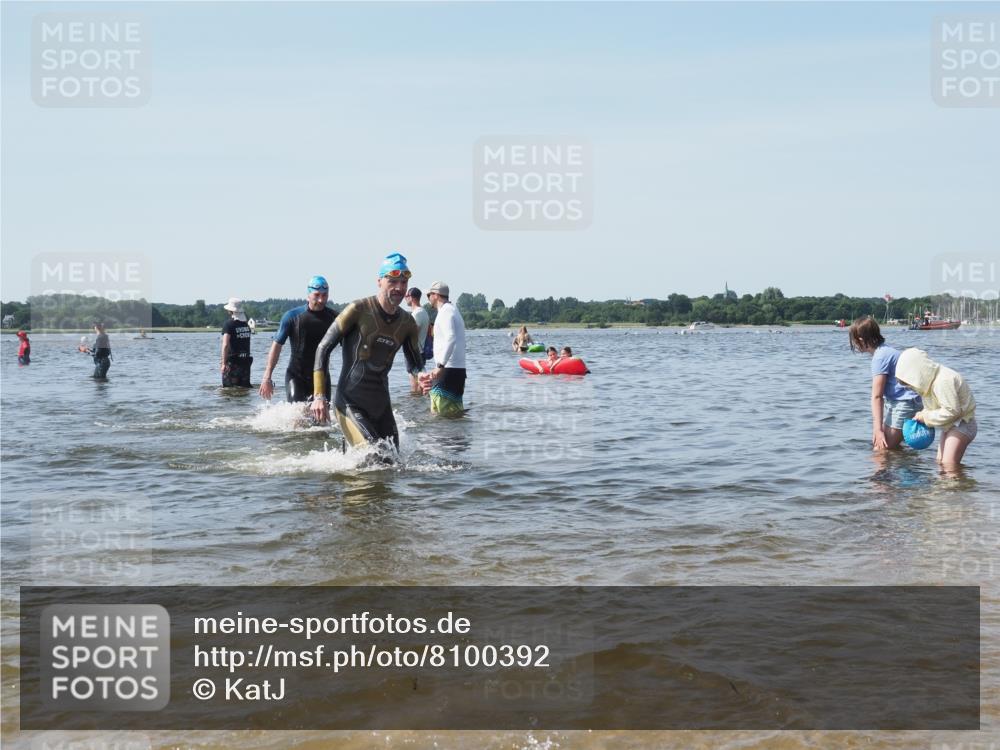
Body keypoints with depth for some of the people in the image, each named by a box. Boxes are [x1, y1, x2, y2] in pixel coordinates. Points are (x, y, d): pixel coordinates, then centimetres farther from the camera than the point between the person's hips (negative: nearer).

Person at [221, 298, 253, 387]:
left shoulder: (229, 324, -11)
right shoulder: (246, 325, 10)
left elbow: (226, 345, -19)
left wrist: (224, 363, -20)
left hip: (232, 361, -6)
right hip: (246, 360, 6)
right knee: (245, 386, 12)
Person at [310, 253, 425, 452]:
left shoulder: (407, 323, 7)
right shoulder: (359, 310, -9)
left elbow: (414, 364, 18)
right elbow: (324, 348, -6)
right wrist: (319, 396, -14)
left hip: (381, 405, 6)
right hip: (350, 403, -6)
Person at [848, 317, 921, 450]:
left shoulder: (880, 357, -17)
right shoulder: (885, 350, 12)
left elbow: (877, 396, -19)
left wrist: (878, 429, -22)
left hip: (904, 403, -10)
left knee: (881, 450, -15)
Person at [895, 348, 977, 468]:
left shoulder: (943, 380, -26)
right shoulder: (931, 379, 5)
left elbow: (952, 411, -26)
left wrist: (926, 417, -16)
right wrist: (923, 414, -5)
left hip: (962, 423, -10)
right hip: (951, 424, 10)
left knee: (949, 463, -16)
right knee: (940, 461, 7)